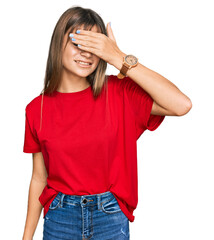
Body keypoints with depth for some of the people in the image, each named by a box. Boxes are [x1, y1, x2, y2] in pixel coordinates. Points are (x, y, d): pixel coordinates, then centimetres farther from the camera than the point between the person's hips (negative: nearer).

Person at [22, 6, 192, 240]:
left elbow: (182, 105, -24)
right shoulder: (37, 109, -5)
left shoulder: (118, 92, -9)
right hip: (60, 219, 1)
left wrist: (120, 59, -23)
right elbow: (38, 178, 2)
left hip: (110, 217, 0)